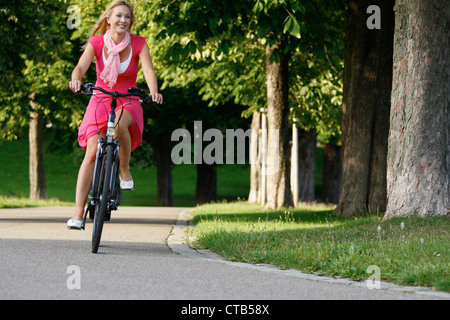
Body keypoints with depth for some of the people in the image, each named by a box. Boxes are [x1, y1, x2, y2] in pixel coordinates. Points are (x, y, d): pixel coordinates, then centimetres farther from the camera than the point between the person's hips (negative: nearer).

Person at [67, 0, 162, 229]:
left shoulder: (138, 44, -6)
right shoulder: (96, 43, -6)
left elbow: (148, 70, -18)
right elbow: (81, 66, -20)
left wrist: (153, 91, -40)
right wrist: (76, 80, -44)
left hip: (128, 102, -1)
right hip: (100, 100, 1)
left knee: (119, 123, -38)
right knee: (92, 153, -15)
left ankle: (125, 170, -11)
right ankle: (78, 213, -14)